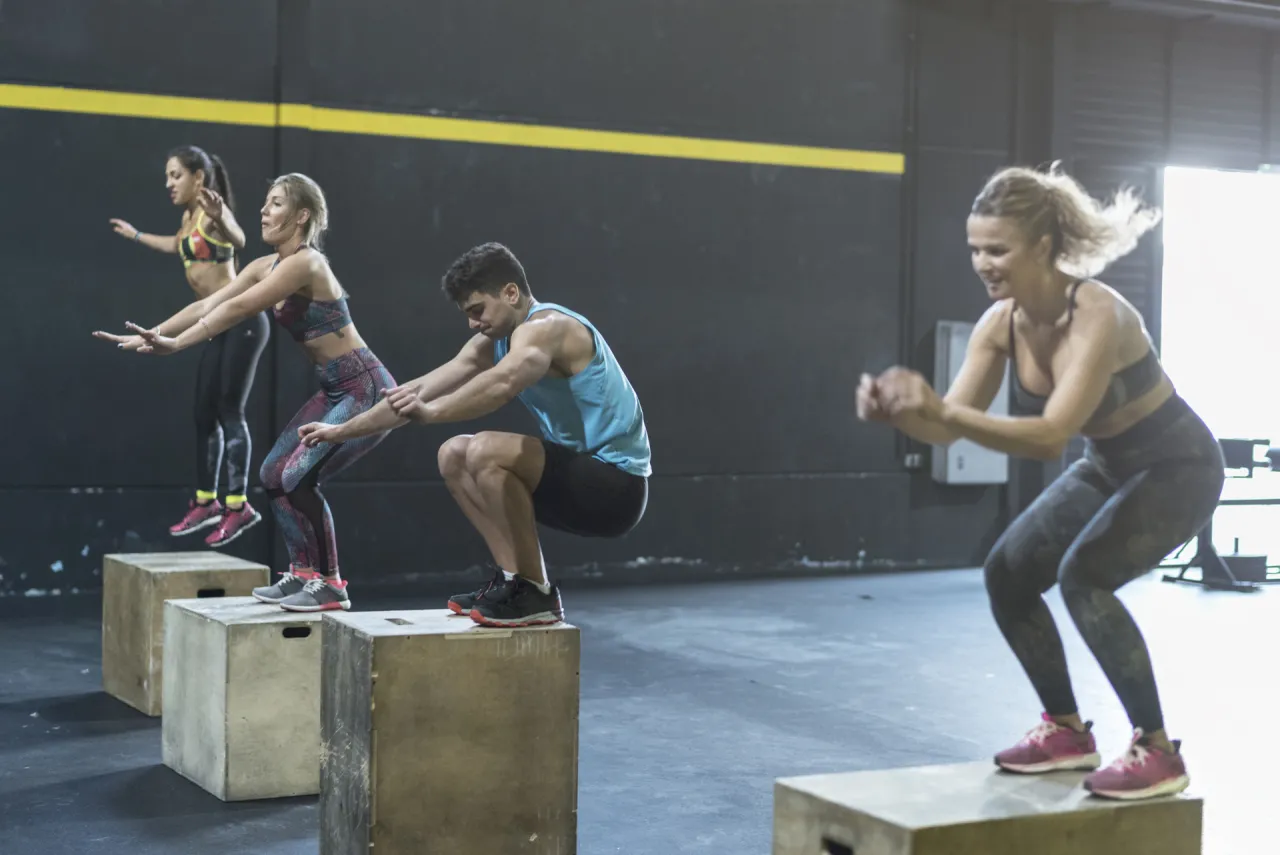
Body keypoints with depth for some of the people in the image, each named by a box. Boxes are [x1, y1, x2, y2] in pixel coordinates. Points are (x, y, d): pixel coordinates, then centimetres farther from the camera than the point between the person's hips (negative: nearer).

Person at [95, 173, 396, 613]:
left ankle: (330, 584, -4)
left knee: (299, 477, -16)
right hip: (335, 391, 10)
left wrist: (177, 344, -24)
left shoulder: (305, 262, -19)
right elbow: (208, 304, 5)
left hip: (366, 390, -10)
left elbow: (238, 308, -23)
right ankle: (304, 572, 17)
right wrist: (150, 336, -3)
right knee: (275, 474, 8)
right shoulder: (266, 266, 9)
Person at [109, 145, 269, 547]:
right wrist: (135, 235, 49)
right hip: (220, 326, 9)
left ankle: (238, 505, -9)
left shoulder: (213, 210, -14)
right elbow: (179, 245, 37)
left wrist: (220, 220, -59)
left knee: (229, 411, -11)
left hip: (243, 321, -9)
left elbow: (238, 240, -38)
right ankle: (206, 501, 16)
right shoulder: (188, 217, 13)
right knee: (204, 413, 8)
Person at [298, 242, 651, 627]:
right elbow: (424, 387, 12)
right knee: (454, 456, 12)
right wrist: (344, 430, 13)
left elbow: (503, 383, -40)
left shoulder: (544, 327, -18)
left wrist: (431, 413, -47)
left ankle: (535, 594, -16)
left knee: (486, 451, -27)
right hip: (583, 475, 10)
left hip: (616, 485, -10)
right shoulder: (495, 342, 11)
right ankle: (516, 579, 7)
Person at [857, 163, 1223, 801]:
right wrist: (896, 412, -34)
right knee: (1008, 573, -1)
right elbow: (948, 429, -13)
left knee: (1083, 576, -26)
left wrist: (942, 409, -52)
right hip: (1108, 465, 8)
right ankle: (1068, 731, 15)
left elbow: (1050, 436, -44)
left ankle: (1158, 752, -13)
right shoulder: (1001, 323, -13)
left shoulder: (1098, 316, -34)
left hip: (1178, 467, -8)